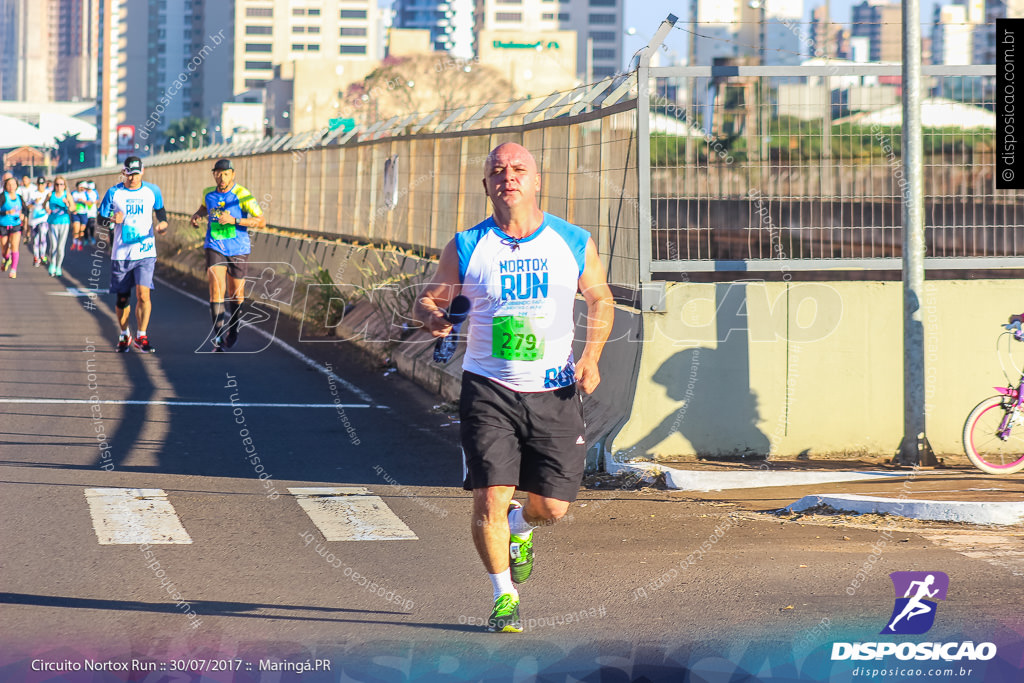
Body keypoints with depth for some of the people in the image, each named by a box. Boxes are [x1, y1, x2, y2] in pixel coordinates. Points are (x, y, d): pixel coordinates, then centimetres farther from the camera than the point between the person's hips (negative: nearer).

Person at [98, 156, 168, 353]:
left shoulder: (152, 191, 3)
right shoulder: (113, 193, 0)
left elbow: (161, 211, 18)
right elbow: (101, 219, 4)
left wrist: (162, 224, -3)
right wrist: (112, 221, -19)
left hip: (145, 252, -1)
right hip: (121, 253, 1)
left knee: (143, 294, -15)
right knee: (122, 298, 7)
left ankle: (141, 336, -5)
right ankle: (124, 335, 27)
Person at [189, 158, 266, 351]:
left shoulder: (243, 196, -13)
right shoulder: (208, 193, 2)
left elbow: (262, 221, -18)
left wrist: (234, 220, -28)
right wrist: (197, 215, 3)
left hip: (238, 250, -1)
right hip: (215, 248, 1)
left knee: (236, 294, 10)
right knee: (217, 289, -17)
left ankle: (233, 327, 39)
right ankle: (218, 338, -17)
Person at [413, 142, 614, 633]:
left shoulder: (574, 243, 2)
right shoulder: (466, 248, -2)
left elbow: (600, 299, 14)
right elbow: (428, 298, 6)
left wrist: (591, 357, 0)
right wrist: (430, 316, -18)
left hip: (555, 391, 1)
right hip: (488, 389, -1)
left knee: (552, 507, 3)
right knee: (489, 500, -11)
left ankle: (520, 526, 41)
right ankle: (504, 596, 10)